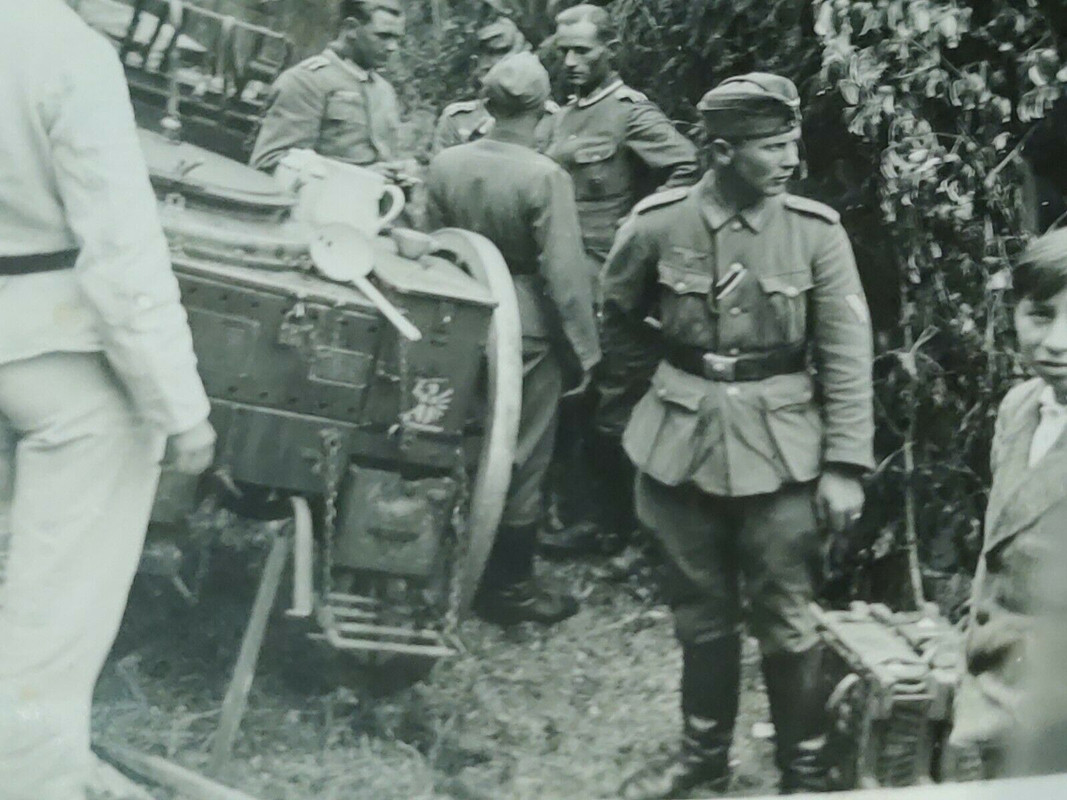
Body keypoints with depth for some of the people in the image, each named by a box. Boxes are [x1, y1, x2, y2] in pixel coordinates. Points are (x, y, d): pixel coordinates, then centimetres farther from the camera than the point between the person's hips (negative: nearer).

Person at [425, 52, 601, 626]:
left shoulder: (445, 165, -4)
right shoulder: (546, 179, -19)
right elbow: (565, 276, -18)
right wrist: (584, 351, -8)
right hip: (527, 327, -5)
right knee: (520, 457, 7)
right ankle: (508, 584, 17)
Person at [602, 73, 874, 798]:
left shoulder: (816, 231, -8)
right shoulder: (659, 222, -7)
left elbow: (847, 355, -6)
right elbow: (613, 320, 10)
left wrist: (845, 464, -10)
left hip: (780, 446, -1)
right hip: (684, 438, 2)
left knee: (787, 620, 3)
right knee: (700, 613, 14)